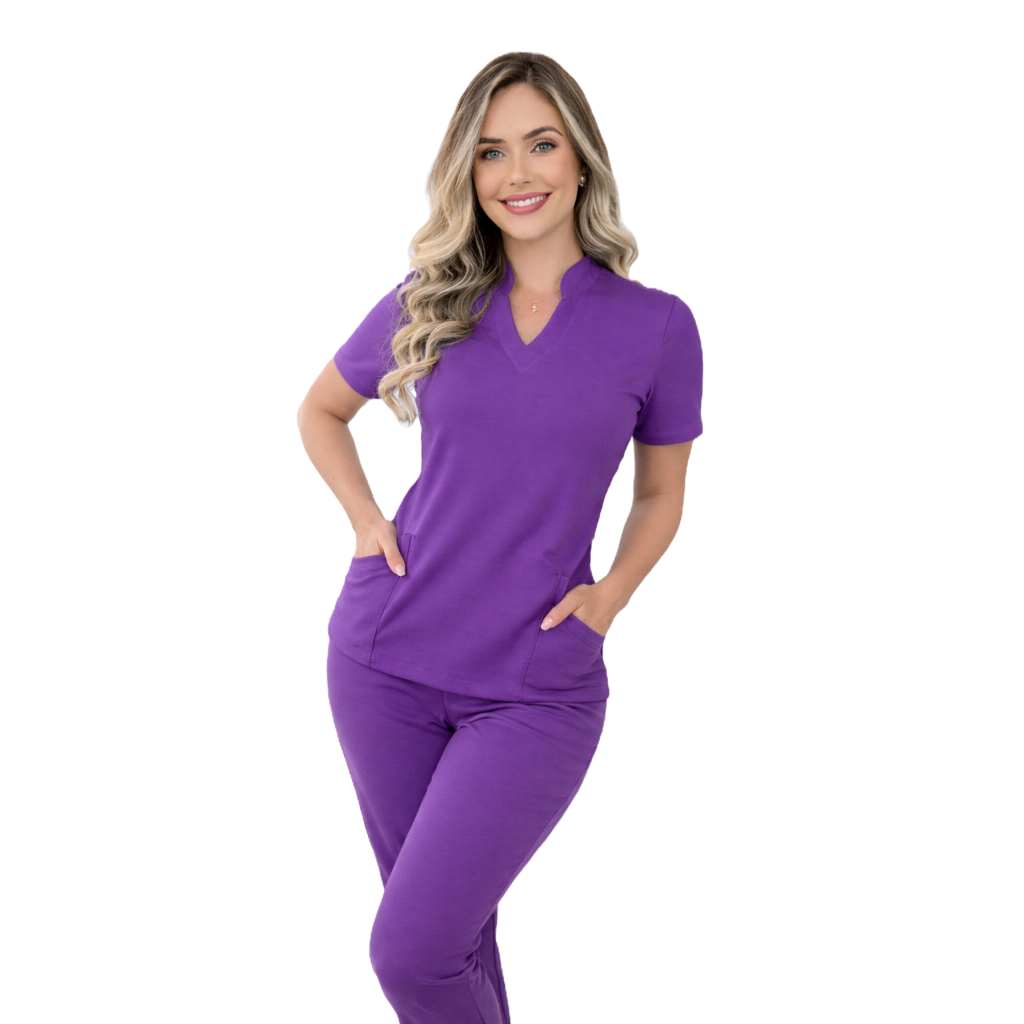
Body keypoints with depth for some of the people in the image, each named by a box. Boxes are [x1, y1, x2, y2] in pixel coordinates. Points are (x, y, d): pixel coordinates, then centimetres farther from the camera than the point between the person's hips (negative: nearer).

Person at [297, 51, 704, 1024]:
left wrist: (609, 596, -7)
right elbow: (320, 410, 18)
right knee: (445, 922, 15)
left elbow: (661, 492, 10)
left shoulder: (656, 324, -3)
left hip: (537, 687, -2)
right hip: (385, 657, 3)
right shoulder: (427, 302, 1)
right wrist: (366, 522, 3)